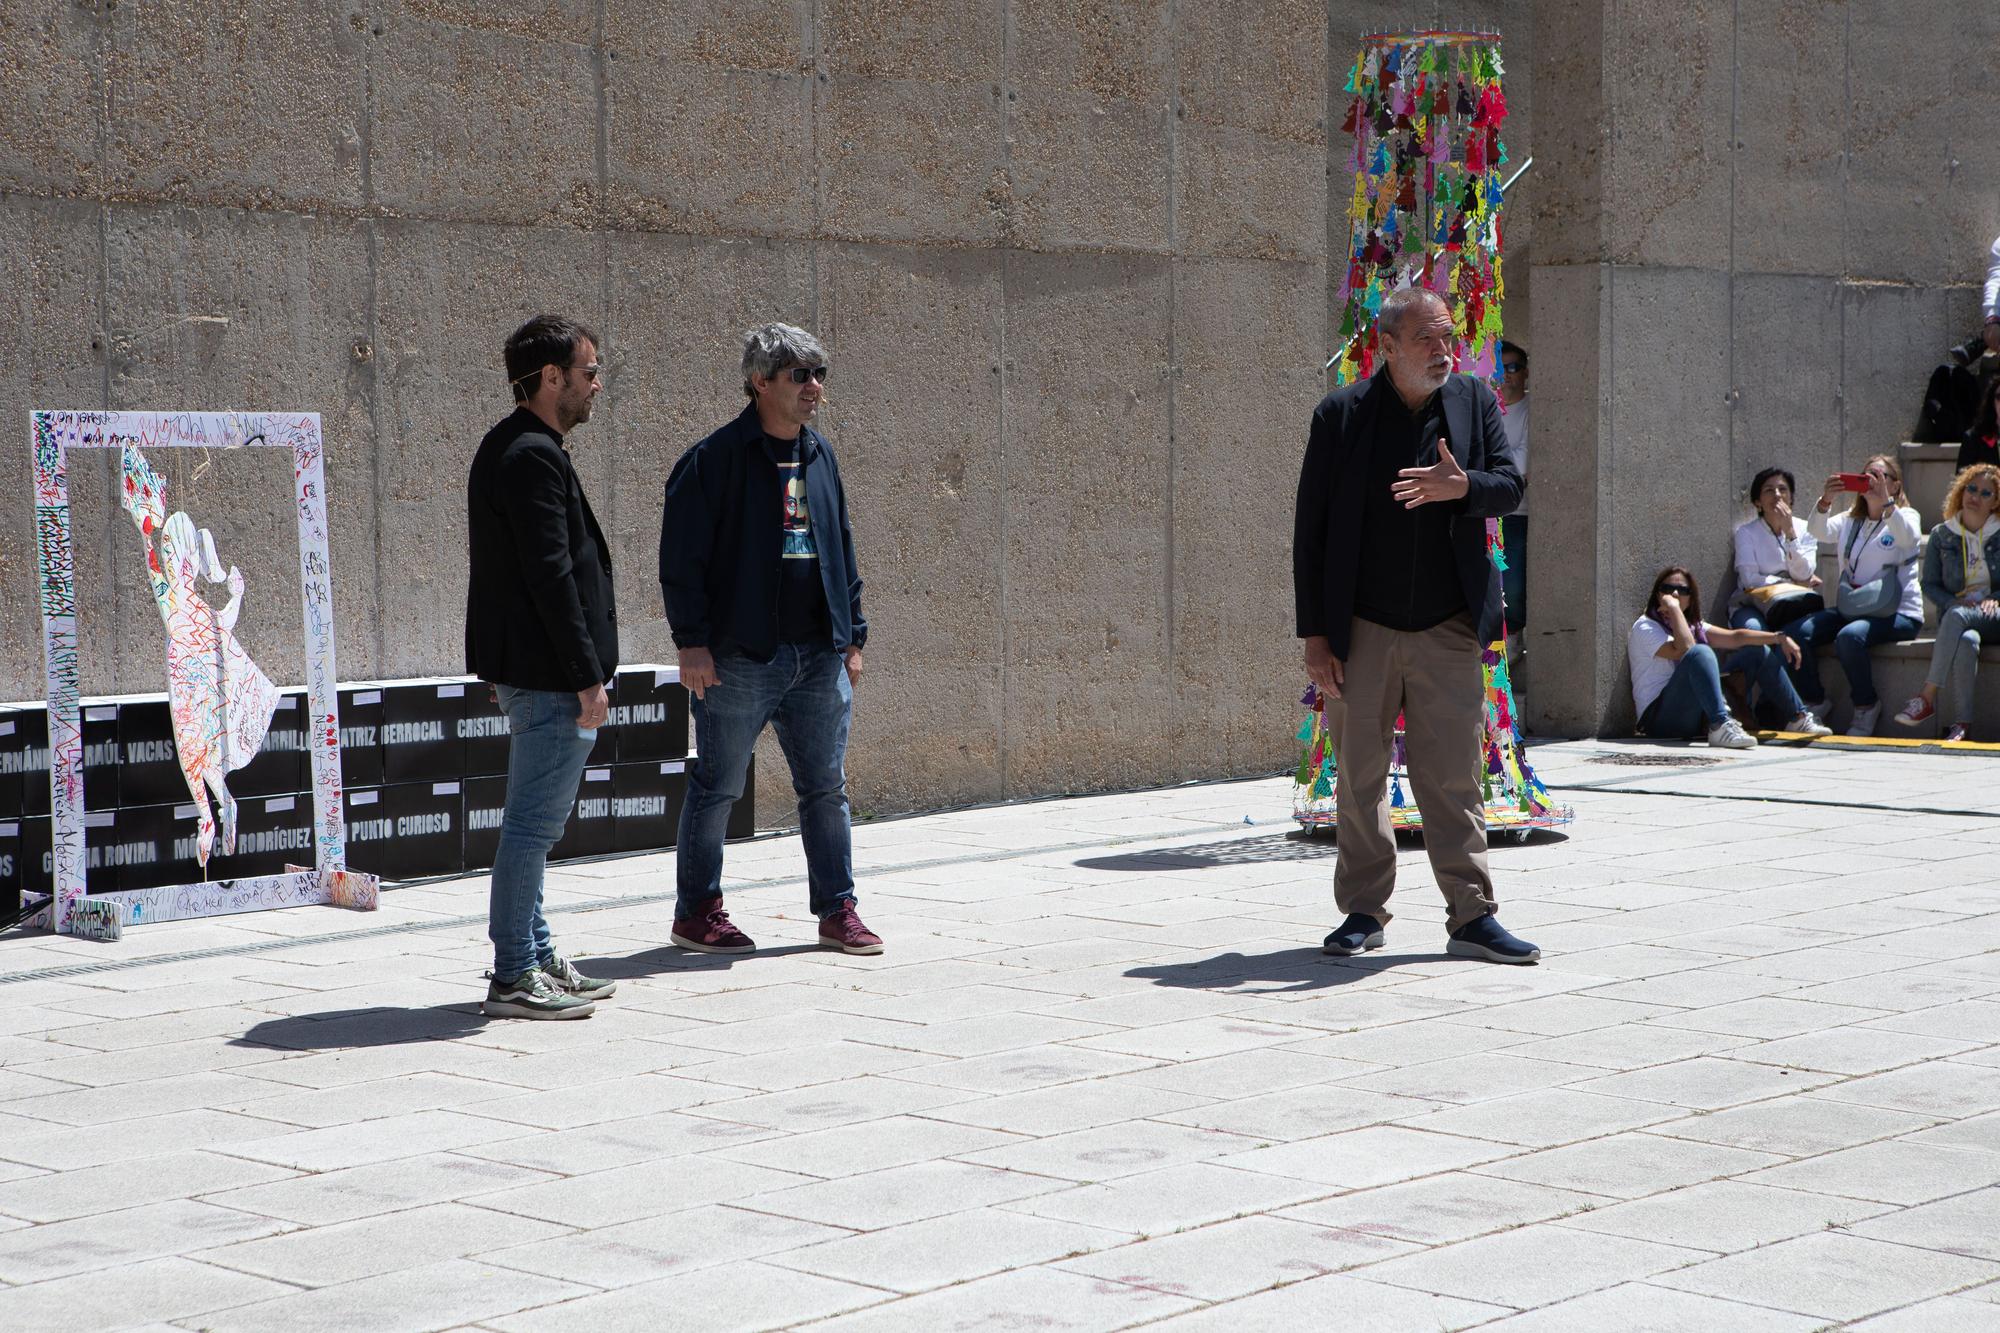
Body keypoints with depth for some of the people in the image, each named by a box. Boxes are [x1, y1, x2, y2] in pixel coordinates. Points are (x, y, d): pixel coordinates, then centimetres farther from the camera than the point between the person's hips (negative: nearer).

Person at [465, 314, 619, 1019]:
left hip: (525, 669, 11)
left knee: (533, 820, 16)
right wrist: (587, 675, -19)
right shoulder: (534, 457, -17)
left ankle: (536, 958, 25)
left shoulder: (509, 449, 16)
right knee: (534, 821, -6)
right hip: (547, 671, -11)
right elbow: (550, 574, -22)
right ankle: (513, 976, -1)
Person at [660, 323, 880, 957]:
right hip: (740, 656, -6)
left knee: (826, 787, 8)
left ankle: (837, 910, 16)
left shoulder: (820, 455, 13)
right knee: (717, 786, 3)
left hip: (819, 655, 6)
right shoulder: (715, 458, -8)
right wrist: (691, 641, -13)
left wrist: (853, 635, 16)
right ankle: (696, 912, 15)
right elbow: (682, 557, -9)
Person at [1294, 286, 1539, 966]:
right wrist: (1315, 634, -6)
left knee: (1453, 776, 0)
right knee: (1359, 778, 7)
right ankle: (1364, 911, 18)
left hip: (1448, 630, 1)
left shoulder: (1475, 401, 5)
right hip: (1361, 630, -1)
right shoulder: (1341, 414, -3)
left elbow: (1510, 486, 0)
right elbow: (1311, 530, -2)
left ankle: (1472, 915, 6)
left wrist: (1461, 487, -24)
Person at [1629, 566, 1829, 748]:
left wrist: (1779, 638, 1)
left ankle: (1798, 718, 12)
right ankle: (1720, 726, -48)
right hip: (1659, 717, -9)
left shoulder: (1693, 625, 18)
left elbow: (1734, 637, 10)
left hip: (1699, 716, 9)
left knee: (1758, 653, 12)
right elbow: (1684, 650, -24)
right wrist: (1673, 608, -20)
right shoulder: (1645, 627, -8)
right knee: (1700, 653, -34)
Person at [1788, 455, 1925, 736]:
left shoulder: (1905, 516, 5)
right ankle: (1815, 703, 0)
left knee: (1850, 636, -35)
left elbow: (1910, 538, -20)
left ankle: (1867, 707, -13)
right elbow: (1818, 531, -3)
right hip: (1848, 608, 5)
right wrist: (1825, 501, -23)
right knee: (1797, 631, -19)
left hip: (1897, 614, -5)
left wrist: (1886, 502, -33)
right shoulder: (1850, 520, 17)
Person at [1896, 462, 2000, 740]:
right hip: (1955, 614, 1)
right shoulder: (1941, 535, 11)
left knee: (1955, 618, -36)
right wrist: (1955, 602, -9)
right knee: (1965, 641, -37)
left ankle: (1927, 698, -36)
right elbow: (1929, 583, 9)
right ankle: (1960, 723, -40)